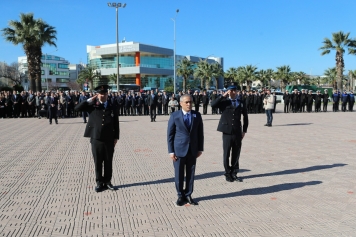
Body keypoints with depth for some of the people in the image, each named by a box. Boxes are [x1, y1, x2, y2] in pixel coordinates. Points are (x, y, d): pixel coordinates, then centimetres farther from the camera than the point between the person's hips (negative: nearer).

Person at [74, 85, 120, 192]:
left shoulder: (112, 108, 6)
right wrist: (89, 100, -9)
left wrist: (116, 137, 3)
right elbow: (77, 108, -5)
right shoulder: (92, 106, 4)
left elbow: (116, 124, 7)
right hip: (96, 139, -1)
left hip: (109, 140, 1)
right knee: (98, 162, 8)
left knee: (108, 162, 9)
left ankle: (107, 181, 22)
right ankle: (99, 182, 19)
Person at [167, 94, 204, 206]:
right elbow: (170, 134, -3)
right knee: (179, 175, 6)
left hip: (193, 150, 2)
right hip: (179, 150, -2)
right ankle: (180, 196, 23)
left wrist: (200, 148, 5)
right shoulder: (174, 116, -4)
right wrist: (171, 151, -7)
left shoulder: (197, 115, 3)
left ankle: (188, 195, 23)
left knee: (191, 174, 8)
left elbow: (200, 133, 7)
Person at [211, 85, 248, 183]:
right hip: (227, 132, -2)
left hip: (237, 132, 2)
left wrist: (244, 130, 11)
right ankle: (228, 174, 19)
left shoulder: (241, 103, 8)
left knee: (236, 154, 9)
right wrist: (223, 96, -16)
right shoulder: (224, 101, 2)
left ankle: (234, 173, 22)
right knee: (226, 154, 5)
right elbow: (213, 104, -15)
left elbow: (245, 117, 16)